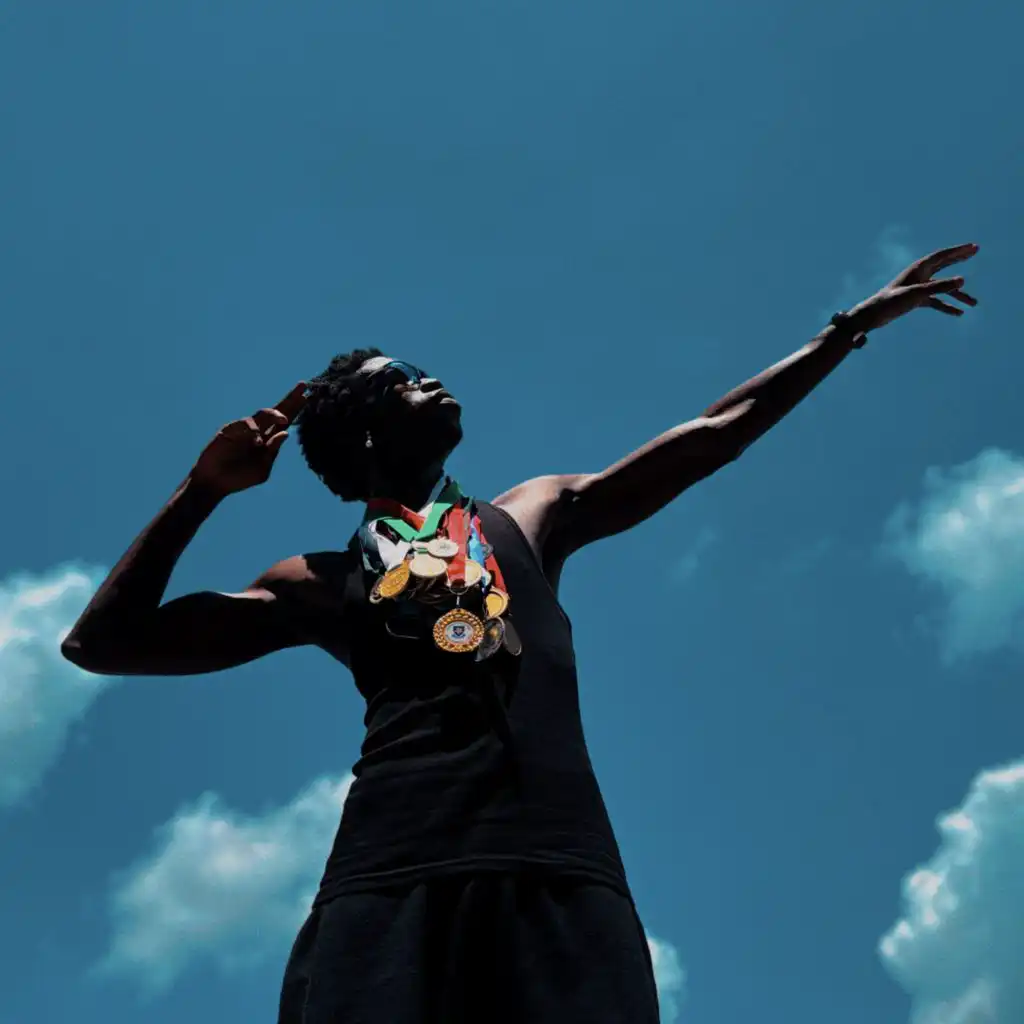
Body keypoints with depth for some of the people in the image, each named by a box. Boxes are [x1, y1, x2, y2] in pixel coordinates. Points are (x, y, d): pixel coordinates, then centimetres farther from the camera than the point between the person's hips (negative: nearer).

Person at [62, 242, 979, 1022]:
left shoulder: (532, 517, 29)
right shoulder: (324, 582, 22)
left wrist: (853, 324, 30)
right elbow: (101, 643, 21)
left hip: (558, 872, 1)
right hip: (392, 878, -1)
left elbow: (712, 436, 29)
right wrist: (205, 489, 17)